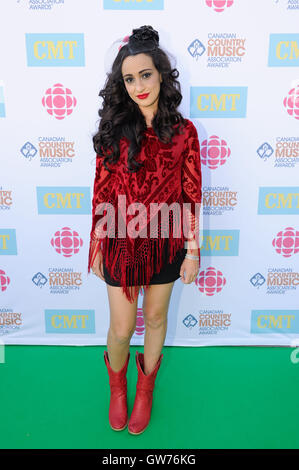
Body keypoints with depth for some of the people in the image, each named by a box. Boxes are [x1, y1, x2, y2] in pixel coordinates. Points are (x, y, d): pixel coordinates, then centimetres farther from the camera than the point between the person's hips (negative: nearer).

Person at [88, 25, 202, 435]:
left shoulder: (183, 131, -6)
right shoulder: (114, 129, -5)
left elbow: (192, 195, -3)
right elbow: (101, 192, -2)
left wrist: (193, 249, -3)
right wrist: (96, 246, 1)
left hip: (165, 243, 1)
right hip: (121, 243, 0)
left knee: (156, 318, 19)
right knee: (121, 329, 10)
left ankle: (146, 387, 47)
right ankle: (117, 386, 45)